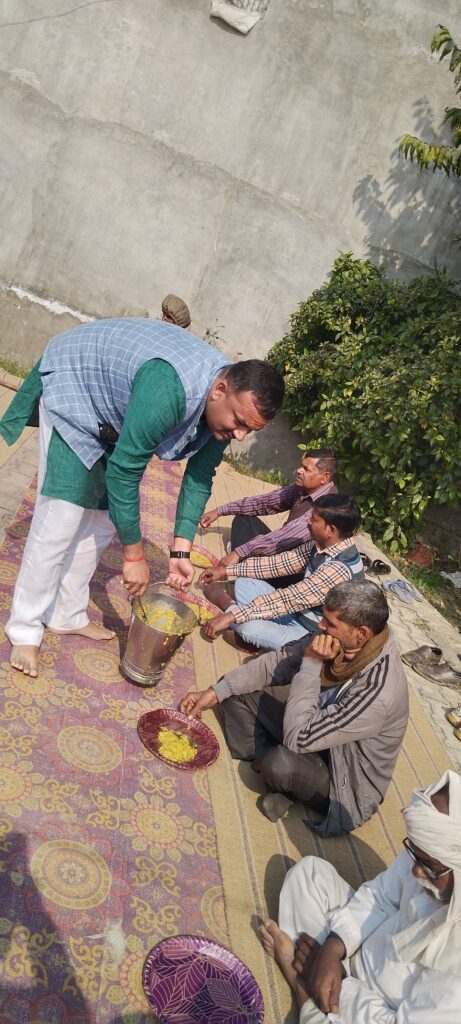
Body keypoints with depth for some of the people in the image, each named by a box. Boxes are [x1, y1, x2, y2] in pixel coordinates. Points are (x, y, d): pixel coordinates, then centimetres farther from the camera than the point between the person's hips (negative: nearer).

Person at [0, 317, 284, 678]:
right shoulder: (170, 390, -42)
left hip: (112, 417, 8)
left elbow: (199, 477, -5)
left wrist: (181, 551, -11)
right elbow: (123, 473, -35)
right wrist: (135, 555, -25)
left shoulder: (229, 404, -16)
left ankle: (67, 615, 21)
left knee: (103, 519, 7)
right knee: (62, 518, -12)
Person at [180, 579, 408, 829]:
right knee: (234, 691, -1)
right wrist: (217, 692, -8)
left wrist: (311, 665, -31)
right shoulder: (340, 641, -17)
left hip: (344, 784, -6)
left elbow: (298, 739, -33)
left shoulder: (378, 692, -37)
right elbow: (280, 661, -4)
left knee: (282, 763, -37)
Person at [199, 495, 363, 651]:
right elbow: (282, 562, 3)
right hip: (295, 614, 8)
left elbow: (289, 599, -32)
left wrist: (231, 616, -30)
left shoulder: (338, 569, -31)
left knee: (248, 627, -29)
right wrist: (227, 571, 3)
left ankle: (225, 602, 2)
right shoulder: (323, 545, -5)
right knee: (244, 582, 6)